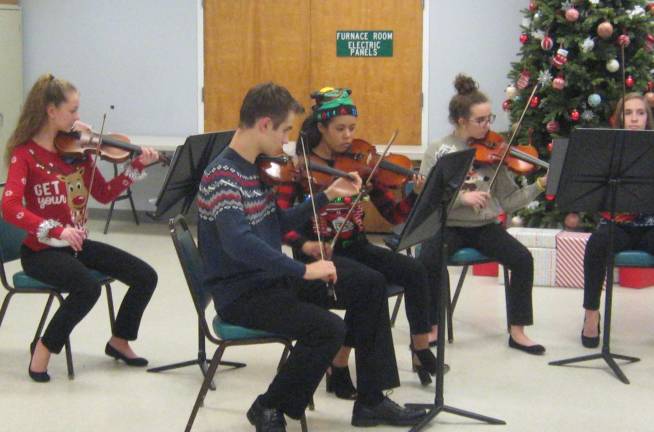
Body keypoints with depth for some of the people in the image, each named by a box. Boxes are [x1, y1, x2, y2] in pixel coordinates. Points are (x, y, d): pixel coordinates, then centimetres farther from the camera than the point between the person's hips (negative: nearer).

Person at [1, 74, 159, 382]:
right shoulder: (25, 154, -12)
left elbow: (104, 194, 6)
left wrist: (138, 166, -4)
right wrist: (57, 230, -36)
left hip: (76, 244, 6)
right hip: (41, 250, -6)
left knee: (145, 276, -4)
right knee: (88, 287, -33)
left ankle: (119, 340, 19)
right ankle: (44, 348, -11)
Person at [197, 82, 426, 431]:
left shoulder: (257, 168, 8)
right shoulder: (222, 175, -21)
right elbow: (238, 242, -35)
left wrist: (326, 196, 9)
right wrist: (303, 270, -33)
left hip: (272, 277, 9)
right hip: (240, 293, -9)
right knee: (328, 328, -27)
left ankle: (371, 402, 11)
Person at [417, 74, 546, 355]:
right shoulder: (438, 151, -2)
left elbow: (507, 201, 1)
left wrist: (540, 185, -12)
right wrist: (461, 197, -25)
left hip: (484, 226, 2)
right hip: (448, 225, -2)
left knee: (523, 259, -20)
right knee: (428, 260, -31)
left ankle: (517, 332, -5)